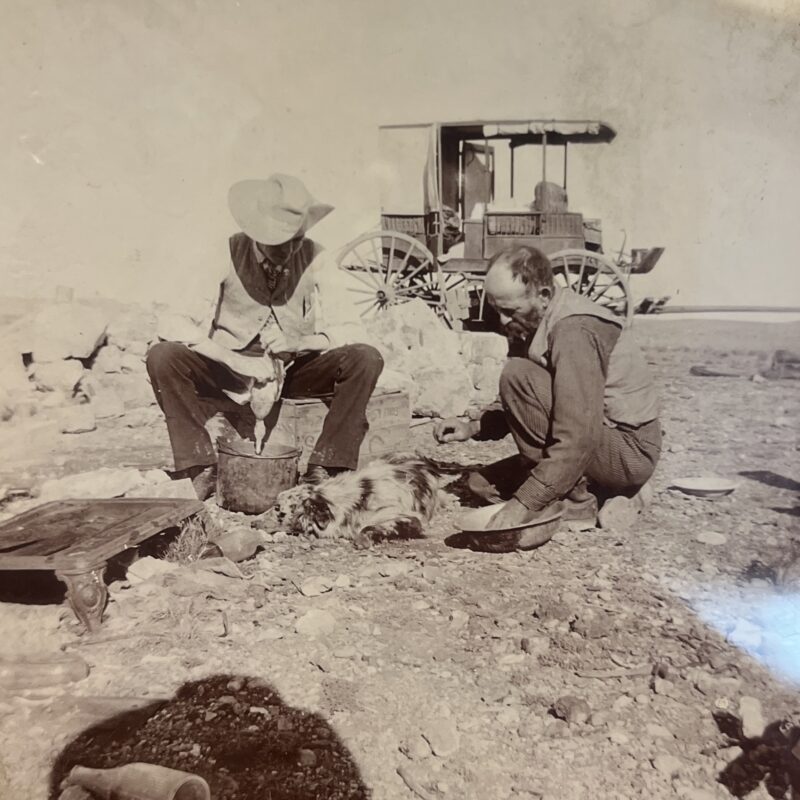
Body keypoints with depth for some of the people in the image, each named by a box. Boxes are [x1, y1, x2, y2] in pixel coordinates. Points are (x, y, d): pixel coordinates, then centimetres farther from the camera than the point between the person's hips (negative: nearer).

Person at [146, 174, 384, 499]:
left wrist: (297, 343, -29)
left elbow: (346, 328, -9)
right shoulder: (227, 254, -11)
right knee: (162, 356, -26)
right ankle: (203, 468, -21)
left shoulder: (315, 259, -8)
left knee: (366, 358, -24)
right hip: (231, 370, 0)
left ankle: (324, 468, -21)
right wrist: (243, 364, -26)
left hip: (296, 371, 1)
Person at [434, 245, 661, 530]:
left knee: (517, 375, -24)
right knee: (483, 483, 6)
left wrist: (524, 504, -28)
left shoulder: (575, 332, -26)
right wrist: (474, 427, -5)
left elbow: (578, 439, -31)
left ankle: (577, 504, -13)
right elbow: (520, 407, 12)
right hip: (596, 442, 9)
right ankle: (612, 492, 6)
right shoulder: (530, 323, 3)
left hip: (632, 452, -9)